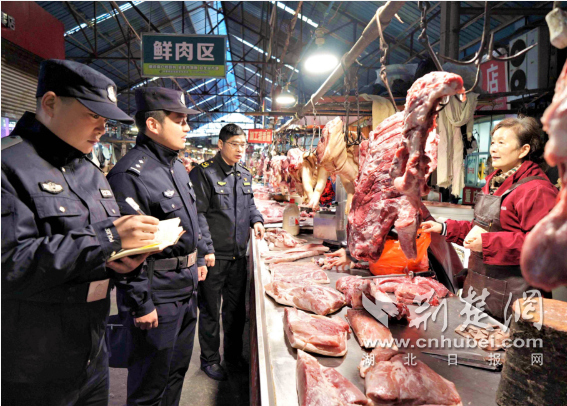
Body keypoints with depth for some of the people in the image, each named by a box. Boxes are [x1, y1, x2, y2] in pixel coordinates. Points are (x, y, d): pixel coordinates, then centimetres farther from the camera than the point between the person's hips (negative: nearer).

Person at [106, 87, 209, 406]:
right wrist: (141, 305, -19)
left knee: (178, 367, 24)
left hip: (187, 287, 9)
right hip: (156, 295, -9)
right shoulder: (131, 174, -21)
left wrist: (200, 258, 19)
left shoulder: (177, 166, 9)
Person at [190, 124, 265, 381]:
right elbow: (198, 213, -15)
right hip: (214, 255, -6)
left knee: (236, 308, 18)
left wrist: (256, 219, 2)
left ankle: (234, 354, 37)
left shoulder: (245, 175, 11)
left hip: (239, 254, 7)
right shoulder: (204, 173, -11)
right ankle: (209, 359, 28)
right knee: (210, 311, 9)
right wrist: (207, 248, -19)